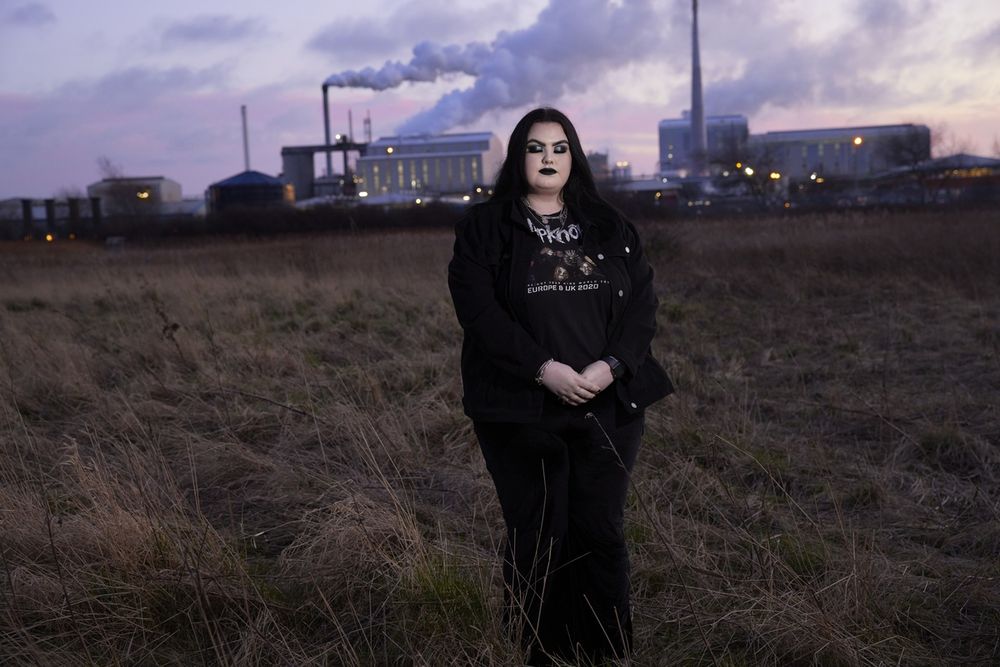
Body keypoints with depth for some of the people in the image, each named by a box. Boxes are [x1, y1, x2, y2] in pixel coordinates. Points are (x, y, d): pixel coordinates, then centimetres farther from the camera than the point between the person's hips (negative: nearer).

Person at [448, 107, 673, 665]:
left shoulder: (610, 227, 11)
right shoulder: (484, 227, 2)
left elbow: (643, 303, 5)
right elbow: (479, 309, -9)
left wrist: (610, 367, -11)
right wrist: (544, 369, -17)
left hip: (607, 405, 3)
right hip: (522, 412, -2)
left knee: (602, 533, 7)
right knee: (538, 539, 4)